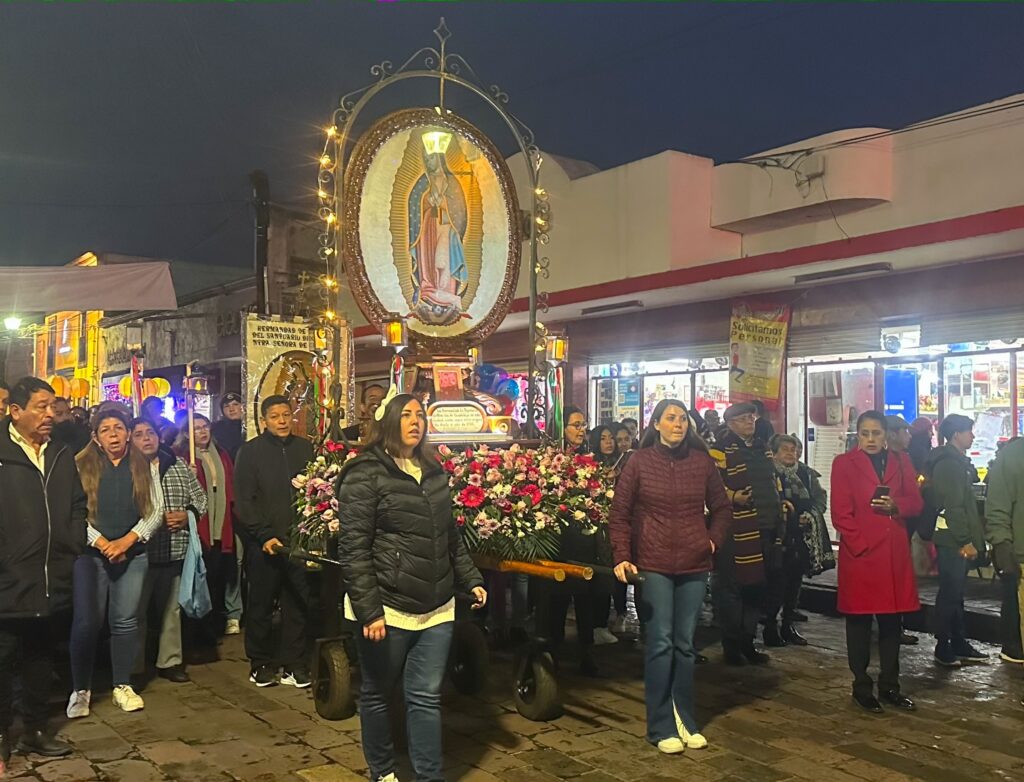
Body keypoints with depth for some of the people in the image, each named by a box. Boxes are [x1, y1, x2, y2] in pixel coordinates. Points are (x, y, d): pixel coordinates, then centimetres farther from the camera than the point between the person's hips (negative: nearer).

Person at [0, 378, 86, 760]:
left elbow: (77, 507, 17)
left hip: (52, 582, 5)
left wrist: (72, 549, 6)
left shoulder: (62, 456, 11)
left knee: (41, 657, 16)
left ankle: (35, 729, 29)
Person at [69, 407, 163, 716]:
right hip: (91, 553, -2)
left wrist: (128, 539, -9)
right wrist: (102, 543, -13)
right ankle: (81, 689, 9)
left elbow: (155, 510, 3)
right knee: (87, 621, -3)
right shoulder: (81, 467, 2)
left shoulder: (143, 467, 8)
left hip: (133, 554, 2)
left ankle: (123, 686, 14)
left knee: (126, 621, 4)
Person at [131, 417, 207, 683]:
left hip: (174, 550, 4)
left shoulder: (179, 466, 9)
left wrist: (188, 514, -7)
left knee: (172, 608, 14)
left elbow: (200, 497, 12)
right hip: (139, 551, -4)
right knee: (137, 611, 5)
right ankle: (134, 668, 18)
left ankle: (170, 661, 26)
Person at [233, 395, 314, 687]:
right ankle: (261, 664, 21)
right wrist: (265, 535, -14)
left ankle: (294, 664, 16)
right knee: (261, 605, 8)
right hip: (264, 543, -2)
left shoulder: (305, 449, 9)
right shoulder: (250, 452, 1)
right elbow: (244, 501, -4)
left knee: (298, 605, 5)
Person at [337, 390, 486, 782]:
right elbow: (353, 548, -14)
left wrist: (471, 579, 13)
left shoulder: (434, 473, 12)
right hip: (387, 608, -5)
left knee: (426, 697, 7)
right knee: (377, 694, 11)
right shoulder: (365, 473, -10)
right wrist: (369, 611, -18)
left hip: (436, 607, 5)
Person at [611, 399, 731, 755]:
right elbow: (620, 513, -1)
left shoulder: (702, 461, 4)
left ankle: (685, 721, 22)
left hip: (694, 565, 3)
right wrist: (622, 557, -9)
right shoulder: (640, 461, -2)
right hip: (652, 565, -3)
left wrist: (713, 539, 2)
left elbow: (722, 507, 16)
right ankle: (661, 726, 7)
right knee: (660, 643, -4)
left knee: (685, 644, 10)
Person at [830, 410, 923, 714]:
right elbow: (841, 513, -6)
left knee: (892, 621, 10)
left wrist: (896, 505, -10)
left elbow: (916, 503, 11)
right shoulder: (844, 463, -2)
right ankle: (862, 688, 14)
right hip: (860, 553, -4)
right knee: (860, 622, 4)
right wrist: (861, 545, -13)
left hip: (895, 552, 4)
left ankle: (889, 686, 22)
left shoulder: (900, 462, 12)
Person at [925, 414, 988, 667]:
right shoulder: (948, 463, -14)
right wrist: (965, 541, -21)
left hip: (960, 540, 10)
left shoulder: (959, 461, 17)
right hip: (953, 541, -10)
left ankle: (959, 644, 21)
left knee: (955, 593, 14)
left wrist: (973, 539, 17)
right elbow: (953, 505, -20)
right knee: (950, 594, -4)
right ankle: (943, 649, 3)